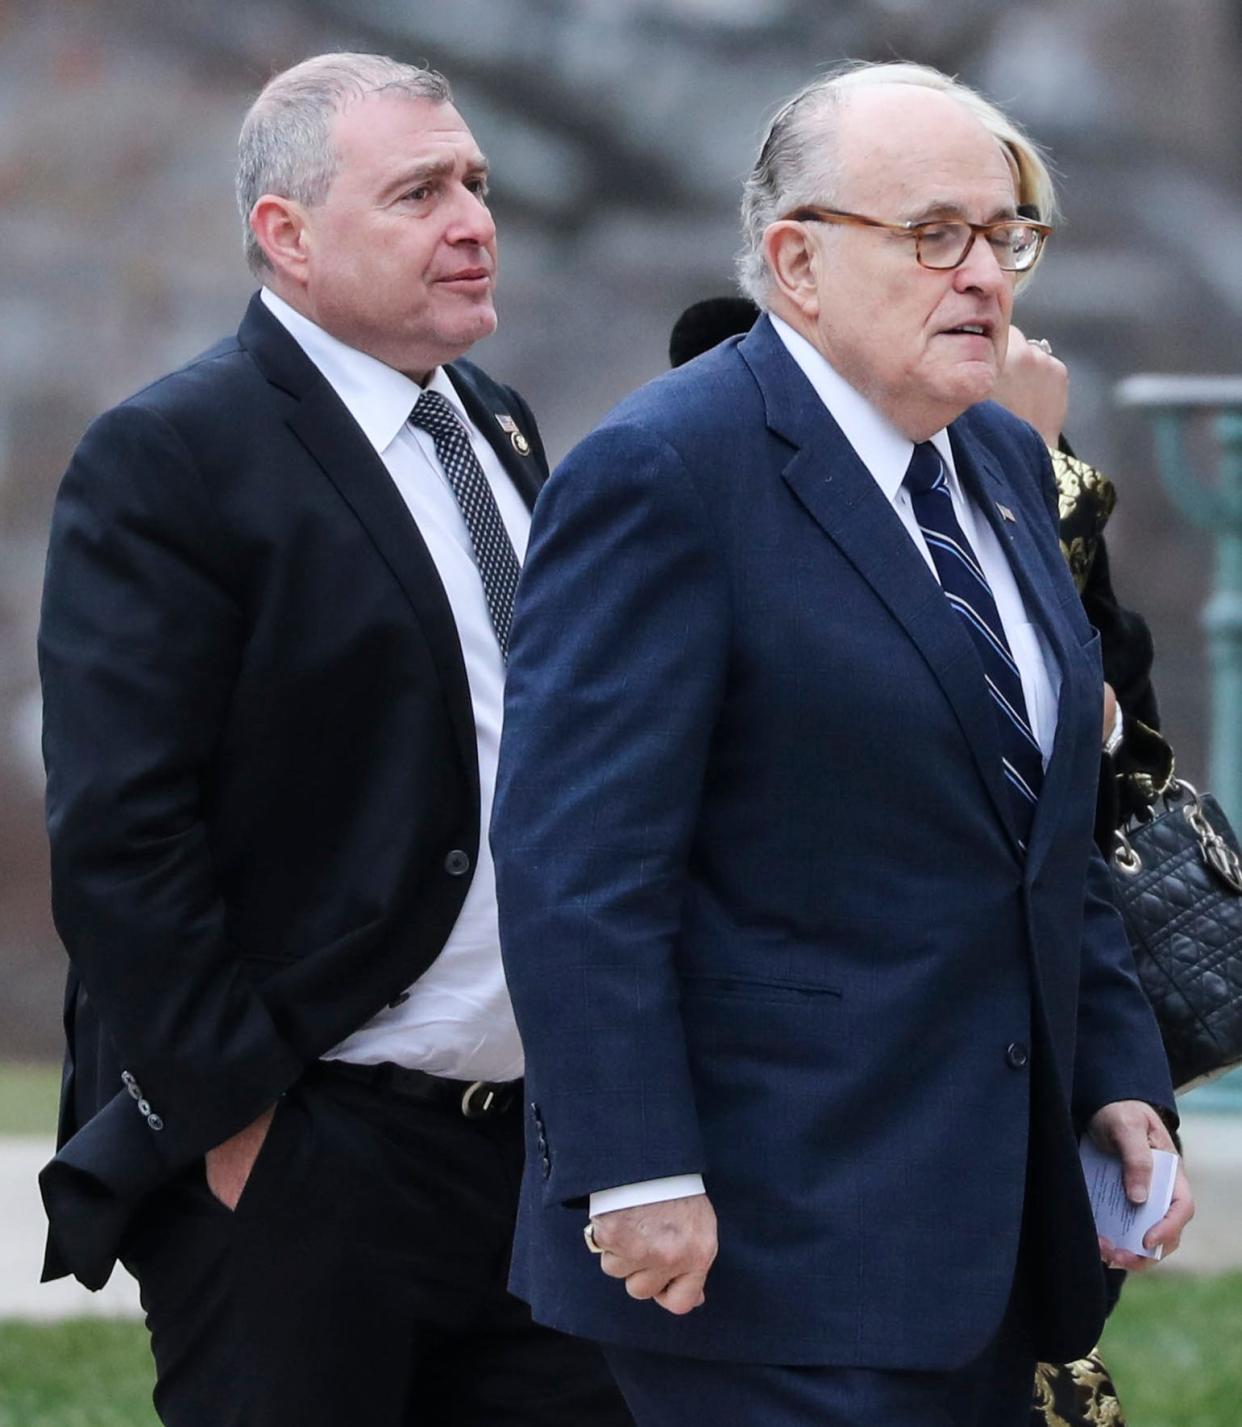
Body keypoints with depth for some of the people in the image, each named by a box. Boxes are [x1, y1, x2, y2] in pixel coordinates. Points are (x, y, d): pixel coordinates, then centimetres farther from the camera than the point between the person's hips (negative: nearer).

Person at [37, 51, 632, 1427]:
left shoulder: (498, 431, 15)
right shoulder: (165, 461, -10)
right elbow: (119, 836, -15)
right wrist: (230, 1115, -17)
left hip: (540, 1142, 7)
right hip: (302, 1161, -7)